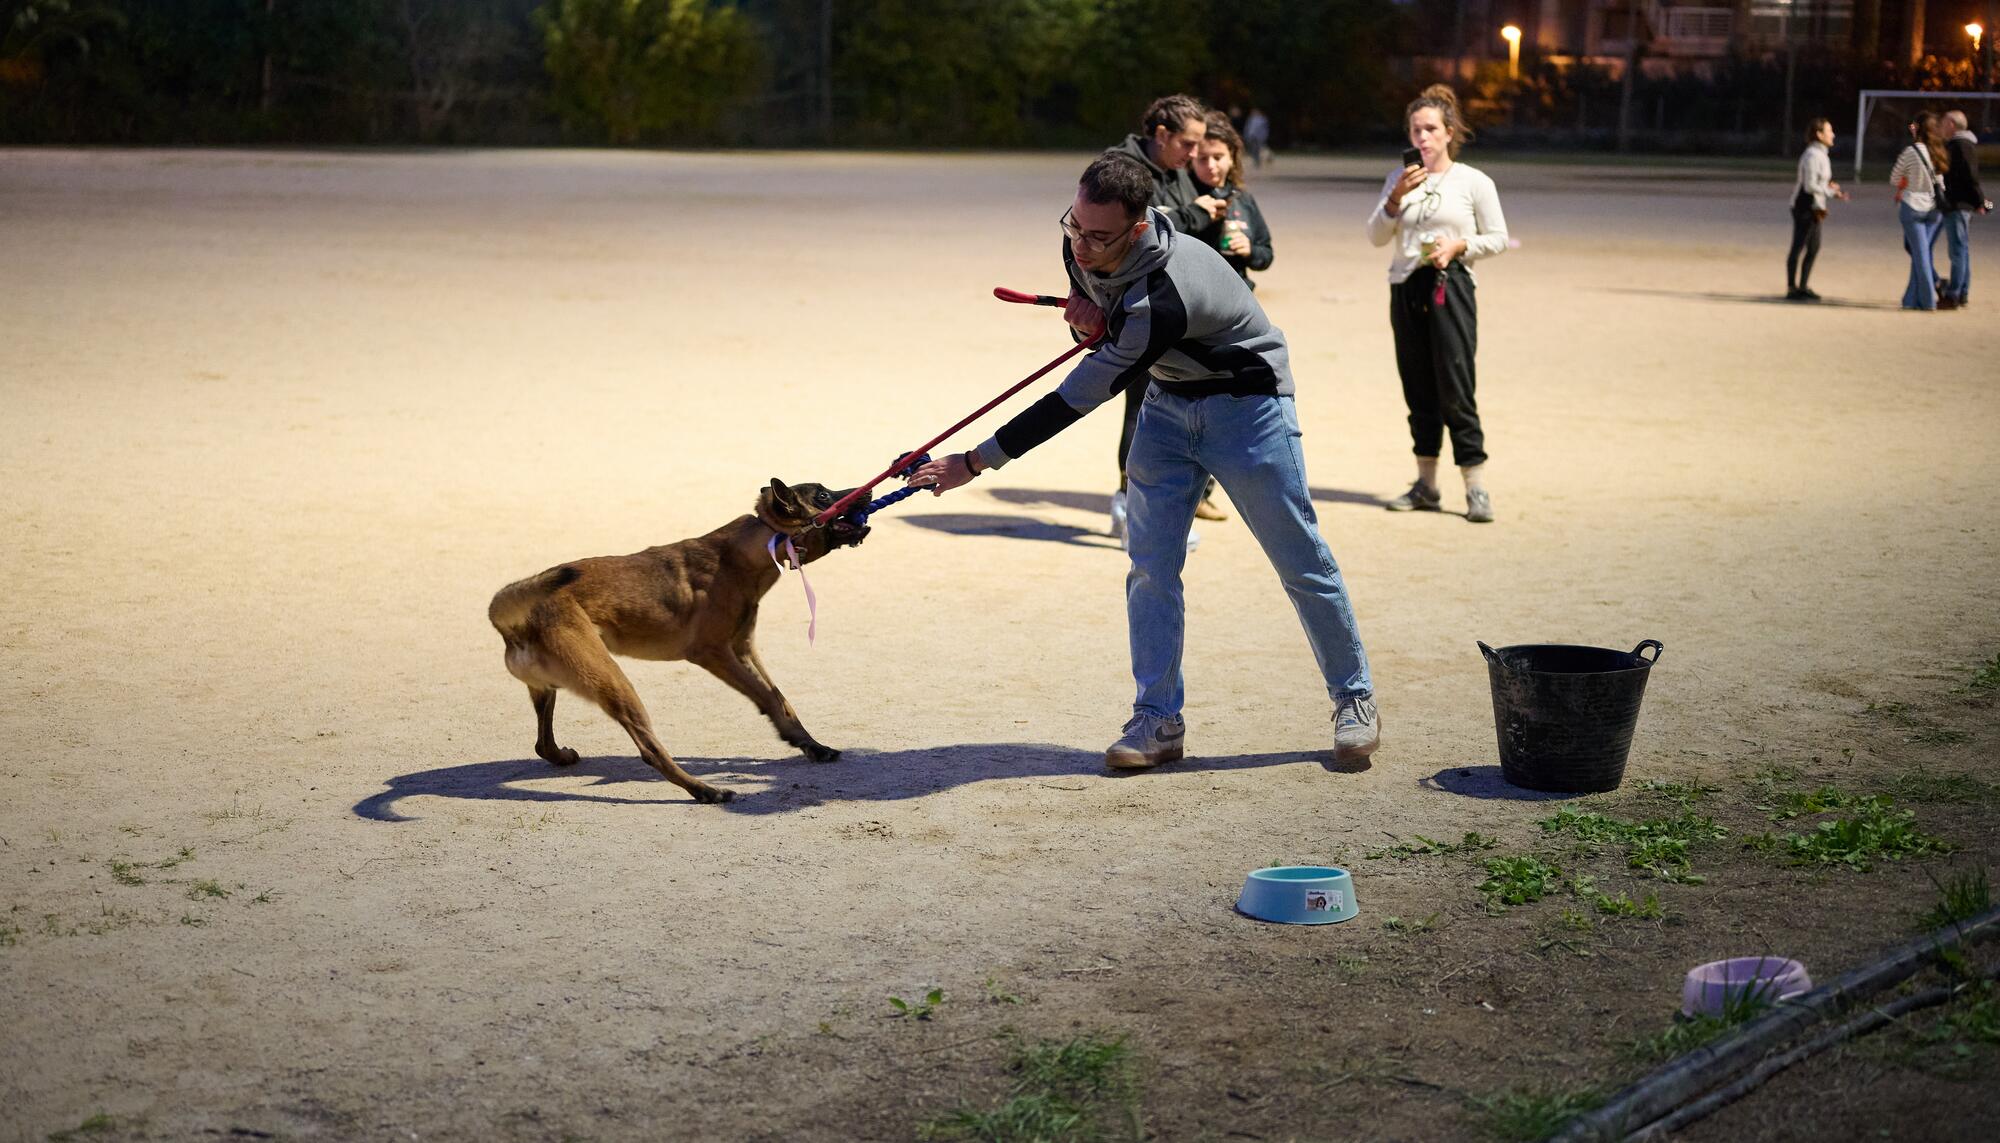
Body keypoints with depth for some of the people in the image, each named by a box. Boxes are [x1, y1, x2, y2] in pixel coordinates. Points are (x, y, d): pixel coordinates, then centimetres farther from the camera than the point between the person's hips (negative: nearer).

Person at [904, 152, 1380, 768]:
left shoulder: (1165, 296, -39)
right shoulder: (1082, 246, -14)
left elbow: (1076, 399, -37)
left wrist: (972, 462, -35)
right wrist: (1088, 315, -19)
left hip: (1246, 404, -7)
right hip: (1167, 400, 7)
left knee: (1301, 563, 0)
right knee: (1152, 566, -2)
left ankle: (1355, 701, 15)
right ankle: (1159, 719, 3)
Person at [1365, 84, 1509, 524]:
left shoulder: (1473, 182, 1)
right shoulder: (1400, 179, 11)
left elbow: (1497, 238, 3)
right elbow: (1376, 236, 6)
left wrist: (1458, 245, -13)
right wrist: (1396, 198, -8)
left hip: (1450, 287, -4)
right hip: (1406, 289, 4)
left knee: (1455, 390, -9)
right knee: (1418, 390, 8)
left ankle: (1476, 490, -6)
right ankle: (1426, 485, 15)